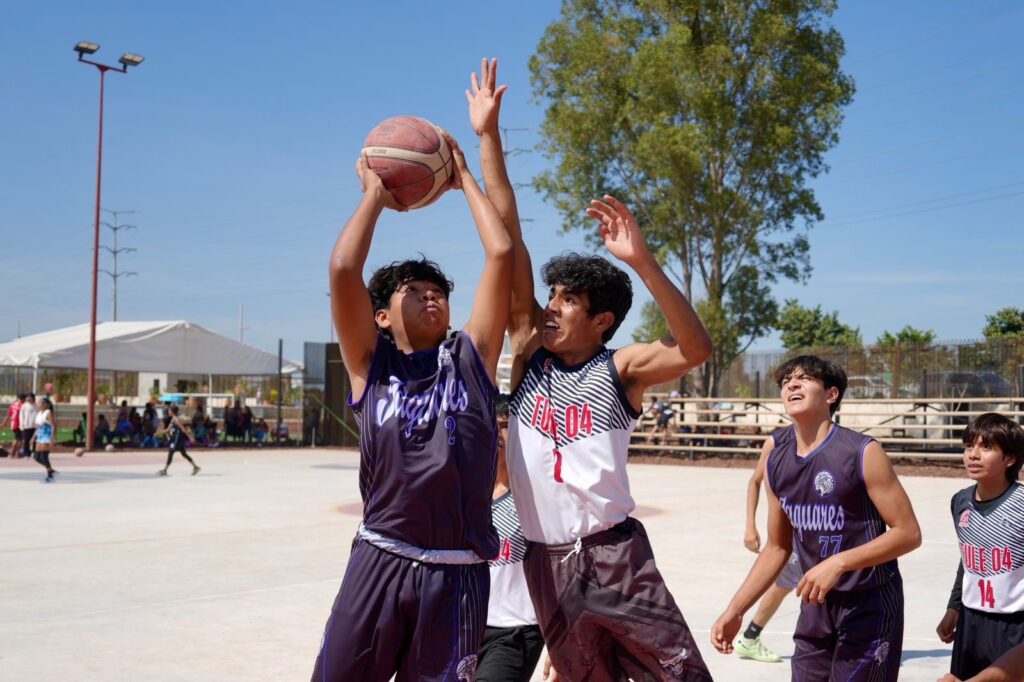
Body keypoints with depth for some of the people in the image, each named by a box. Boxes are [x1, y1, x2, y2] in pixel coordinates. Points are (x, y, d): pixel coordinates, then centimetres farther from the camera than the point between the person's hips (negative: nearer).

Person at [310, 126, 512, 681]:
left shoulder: (472, 358, 9)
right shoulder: (371, 365, 6)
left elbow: (501, 255, 3)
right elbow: (343, 270, -6)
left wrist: (464, 178, 12)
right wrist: (375, 193, 6)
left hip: (456, 574, 1)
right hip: (379, 561, -1)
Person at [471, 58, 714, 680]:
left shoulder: (619, 369, -6)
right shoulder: (530, 349, 4)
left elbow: (696, 349, -25)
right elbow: (508, 242, -1)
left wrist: (643, 261, -35)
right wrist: (489, 136, -3)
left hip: (615, 554, -4)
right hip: (545, 560, 4)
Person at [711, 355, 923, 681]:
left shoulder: (862, 452, -16)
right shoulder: (775, 452, 1)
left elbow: (908, 533, -14)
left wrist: (839, 562, -25)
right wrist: (735, 610, 4)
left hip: (869, 605, -5)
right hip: (815, 605, 5)